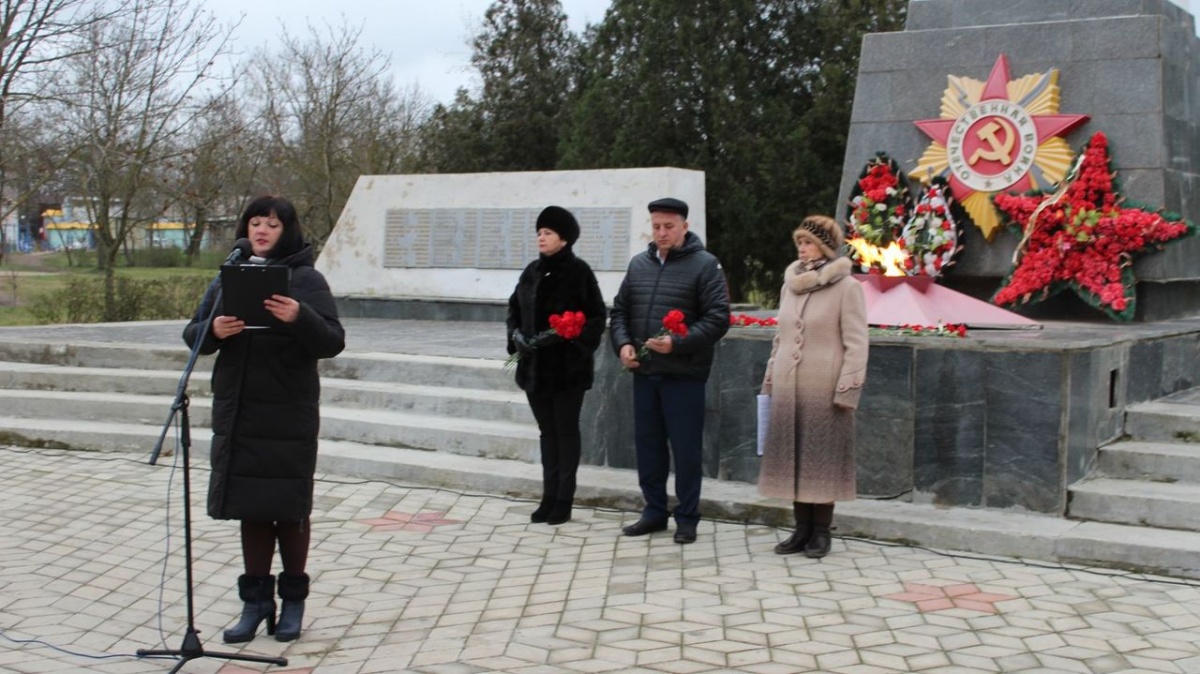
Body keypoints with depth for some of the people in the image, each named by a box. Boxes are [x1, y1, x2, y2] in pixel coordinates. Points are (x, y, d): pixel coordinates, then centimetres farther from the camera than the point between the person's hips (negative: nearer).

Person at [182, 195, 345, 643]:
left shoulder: (306, 279, -4)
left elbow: (333, 342, -12)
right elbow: (193, 335, 7)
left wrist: (300, 318, -30)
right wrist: (213, 330, -16)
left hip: (288, 415, -4)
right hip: (237, 413, 4)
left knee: (289, 508, 6)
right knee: (251, 508, 10)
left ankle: (293, 599, 20)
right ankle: (256, 600, 20)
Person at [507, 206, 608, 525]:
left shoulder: (578, 271, -9)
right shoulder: (532, 271, 8)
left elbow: (596, 317, -9)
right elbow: (515, 308, 16)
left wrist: (561, 337, -20)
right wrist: (517, 335, -3)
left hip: (568, 366, -5)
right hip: (535, 365, 6)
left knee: (566, 430, 4)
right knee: (547, 431, 11)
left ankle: (564, 500, 11)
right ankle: (549, 497, 18)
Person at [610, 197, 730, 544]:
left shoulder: (704, 265, -6)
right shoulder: (638, 264, 11)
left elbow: (718, 318, -11)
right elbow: (620, 310, 18)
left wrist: (677, 343, -21)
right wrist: (623, 343, -1)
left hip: (684, 374, -5)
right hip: (643, 373, 5)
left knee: (686, 448, 1)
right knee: (648, 444, 12)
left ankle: (687, 518, 13)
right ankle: (654, 511, 24)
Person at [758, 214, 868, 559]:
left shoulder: (846, 287, -6)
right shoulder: (790, 285, 12)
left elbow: (856, 343, -8)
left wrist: (847, 389, -13)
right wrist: (770, 380, 15)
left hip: (824, 389, -6)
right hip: (788, 388, 6)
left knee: (823, 457, 1)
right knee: (792, 456, 7)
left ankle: (821, 531, 11)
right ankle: (802, 528, 16)